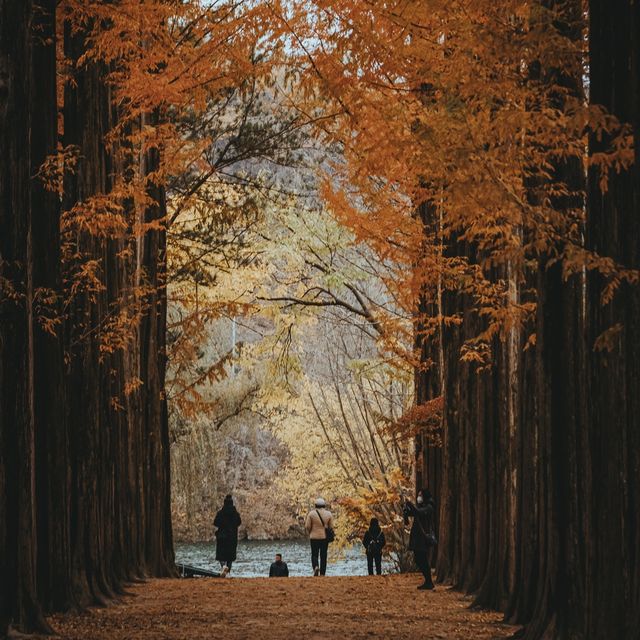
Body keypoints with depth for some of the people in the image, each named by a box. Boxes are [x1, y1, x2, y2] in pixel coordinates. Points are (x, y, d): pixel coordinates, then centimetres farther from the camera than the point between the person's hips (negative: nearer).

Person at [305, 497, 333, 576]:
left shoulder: (311, 513, -5)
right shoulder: (328, 514, -1)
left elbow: (307, 526, -6)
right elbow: (331, 526, 0)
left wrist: (309, 534, 13)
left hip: (314, 537, -1)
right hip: (325, 537, 1)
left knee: (314, 555, 7)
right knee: (323, 556, 8)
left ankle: (316, 567, -21)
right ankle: (322, 573, 5)